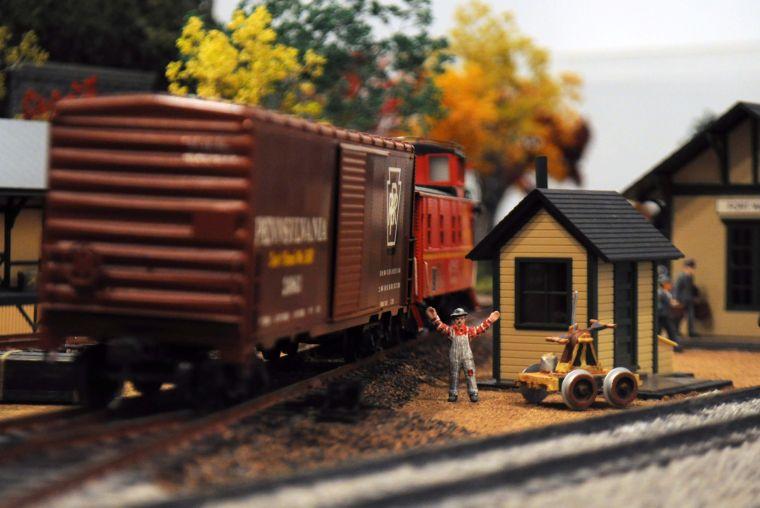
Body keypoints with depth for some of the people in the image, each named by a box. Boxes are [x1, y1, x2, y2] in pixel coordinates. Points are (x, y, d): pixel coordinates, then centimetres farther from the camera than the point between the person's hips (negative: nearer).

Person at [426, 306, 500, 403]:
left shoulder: (469, 330, 4)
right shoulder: (451, 330, -1)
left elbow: (481, 328, 2)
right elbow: (440, 326, -12)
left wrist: (489, 320, -6)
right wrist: (434, 318, -26)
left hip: (467, 357, 0)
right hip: (454, 357, 0)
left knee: (470, 374, -3)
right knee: (453, 376, 7)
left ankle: (473, 394, 4)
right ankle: (453, 394, 17)